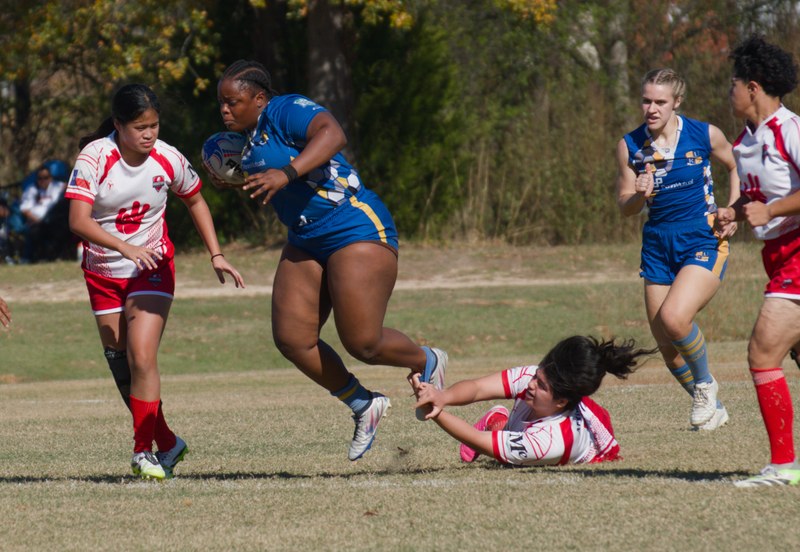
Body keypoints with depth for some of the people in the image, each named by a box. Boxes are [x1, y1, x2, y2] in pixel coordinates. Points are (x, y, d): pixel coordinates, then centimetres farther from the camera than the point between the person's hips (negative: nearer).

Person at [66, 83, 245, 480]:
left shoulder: (168, 160, -12)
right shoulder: (94, 158, -19)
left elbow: (195, 201, 9)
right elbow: (78, 221, -29)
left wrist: (216, 256, 2)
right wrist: (124, 247, -42)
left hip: (152, 268, -1)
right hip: (103, 273, 1)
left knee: (142, 358, -17)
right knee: (121, 366, 5)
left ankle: (144, 451, -9)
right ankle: (168, 443, 20)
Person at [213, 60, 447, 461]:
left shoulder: (284, 111, -15)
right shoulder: (250, 134, 13)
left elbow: (332, 134, -35)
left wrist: (286, 173, -45)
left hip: (355, 228, -10)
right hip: (306, 242, 10)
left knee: (362, 343, -10)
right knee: (292, 338, -2)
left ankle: (427, 363, 21)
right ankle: (363, 405, 14)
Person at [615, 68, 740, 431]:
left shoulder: (705, 135, -6)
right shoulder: (630, 146, 0)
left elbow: (735, 167, 12)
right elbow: (625, 206, 4)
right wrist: (639, 197, -18)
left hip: (704, 242, -4)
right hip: (658, 247, 4)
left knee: (674, 317, -27)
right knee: (668, 349, 4)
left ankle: (705, 384, 1)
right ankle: (712, 409, 28)